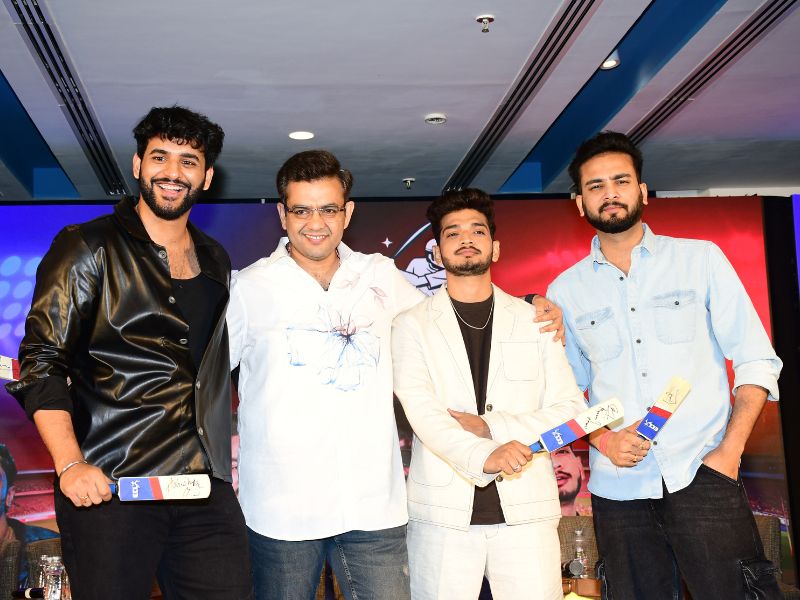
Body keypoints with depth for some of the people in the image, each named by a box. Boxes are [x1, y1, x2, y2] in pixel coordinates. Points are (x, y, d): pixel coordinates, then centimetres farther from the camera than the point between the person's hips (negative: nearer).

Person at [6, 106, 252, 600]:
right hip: (109, 486, -4)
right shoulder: (89, 248, 0)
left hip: (206, 486, 5)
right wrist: (70, 464, -16)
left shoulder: (215, 261, 16)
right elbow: (41, 363, -6)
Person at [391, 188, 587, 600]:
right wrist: (484, 457, -26)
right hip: (443, 514, -1)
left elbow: (572, 411, 4)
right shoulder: (413, 325, 5)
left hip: (526, 509, 1)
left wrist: (488, 425, -9)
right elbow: (421, 412, -9)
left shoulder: (534, 321, 10)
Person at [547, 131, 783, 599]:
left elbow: (756, 359, 2)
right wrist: (602, 439, -6)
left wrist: (731, 449, -8)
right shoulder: (565, 290, 8)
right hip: (618, 489, 2)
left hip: (703, 476, -1)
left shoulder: (701, 258, 4)